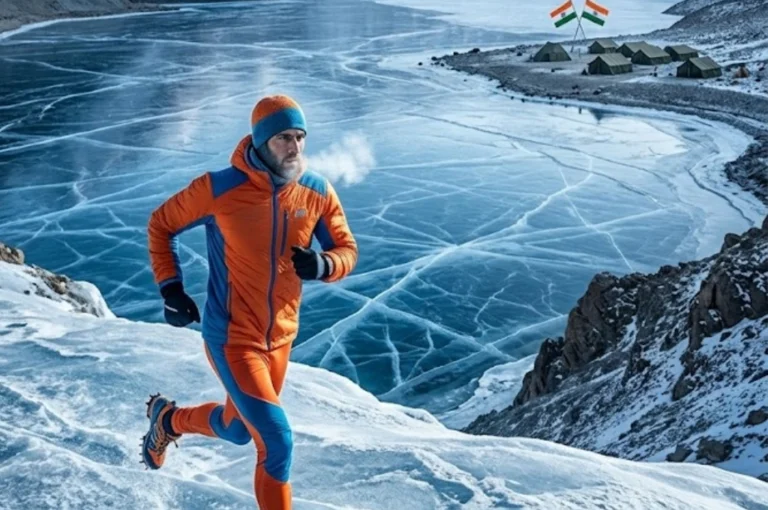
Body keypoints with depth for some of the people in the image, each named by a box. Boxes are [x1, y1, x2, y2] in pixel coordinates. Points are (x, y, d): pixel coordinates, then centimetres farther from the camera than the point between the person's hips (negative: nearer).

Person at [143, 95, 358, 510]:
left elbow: (347, 250, 4)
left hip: (280, 338, 6)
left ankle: (169, 419, 55)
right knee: (276, 440, -11)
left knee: (238, 429, 25)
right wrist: (170, 287, -9)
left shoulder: (318, 193, -6)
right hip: (232, 337, -5)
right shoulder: (219, 188, -17)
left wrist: (322, 265, -19)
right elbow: (161, 225, -1)